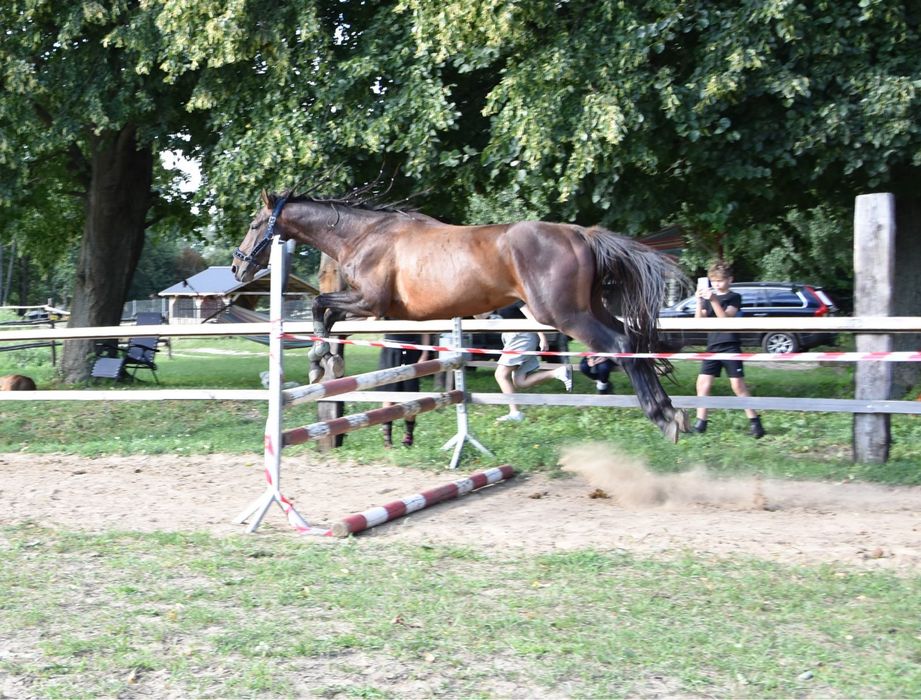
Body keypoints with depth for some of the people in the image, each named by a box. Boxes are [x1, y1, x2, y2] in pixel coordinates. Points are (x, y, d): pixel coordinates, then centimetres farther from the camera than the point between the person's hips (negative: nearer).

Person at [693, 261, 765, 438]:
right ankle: (700, 422, 8)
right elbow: (699, 321, 5)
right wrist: (699, 302, -10)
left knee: (738, 385, -9)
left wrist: (714, 300, -25)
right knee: (703, 383, 0)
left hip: (730, 346, -5)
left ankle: (754, 421, -1)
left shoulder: (734, 297, -1)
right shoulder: (708, 297, 14)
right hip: (712, 347, 5)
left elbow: (726, 318, -15)